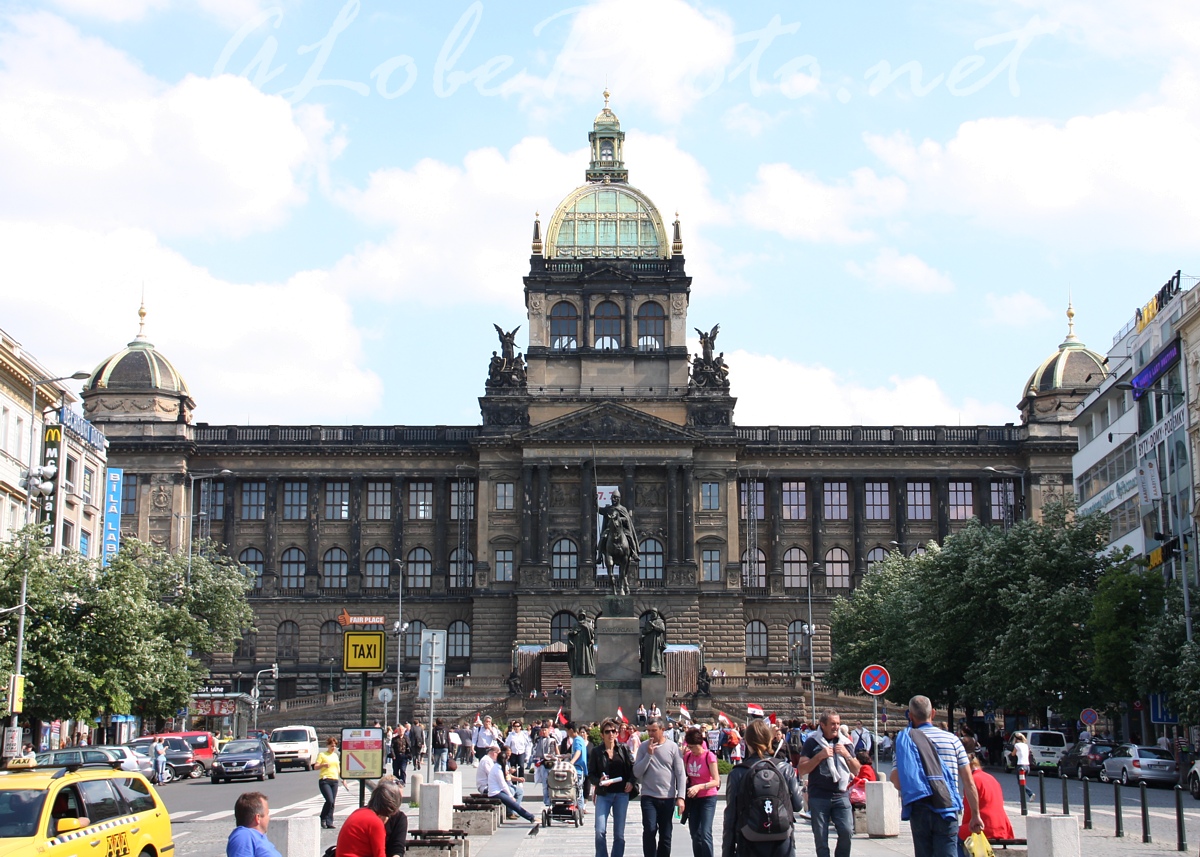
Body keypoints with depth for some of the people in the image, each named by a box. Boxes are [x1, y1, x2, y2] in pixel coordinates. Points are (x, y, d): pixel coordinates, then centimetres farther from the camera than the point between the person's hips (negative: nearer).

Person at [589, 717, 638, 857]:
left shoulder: (623, 749, 4)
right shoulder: (596, 751, 1)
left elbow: (633, 767, 8)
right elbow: (590, 773, 2)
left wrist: (631, 782, -8)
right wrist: (599, 781, -17)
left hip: (621, 794, 1)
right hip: (603, 794, -1)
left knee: (619, 833, 5)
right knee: (600, 831, -10)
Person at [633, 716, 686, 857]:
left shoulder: (673, 747, 1)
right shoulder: (643, 748, 4)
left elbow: (681, 774, 0)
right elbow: (637, 772, -3)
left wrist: (681, 796, -8)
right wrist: (649, 754, -12)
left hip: (668, 798, 0)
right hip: (648, 797, 0)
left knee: (666, 835, 7)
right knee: (649, 831, -14)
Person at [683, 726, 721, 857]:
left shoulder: (709, 756, -14)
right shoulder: (688, 756, 1)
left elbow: (716, 781, -17)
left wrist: (699, 787, -29)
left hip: (708, 798, -6)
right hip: (693, 798, 6)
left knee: (705, 833, -14)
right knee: (695, 834, 7)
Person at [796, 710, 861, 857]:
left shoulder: (844, 742, 13)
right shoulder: (812, 742, 2)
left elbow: (856, 770, 13)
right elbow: (801, 770, -4)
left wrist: (846, 755, -4)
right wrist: (820, 756, -13)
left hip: (841, 795, 2)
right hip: (818, 796, -2)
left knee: (847, 832, -11)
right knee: (820, 838, 0)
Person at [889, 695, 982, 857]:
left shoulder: (907, 741, 3)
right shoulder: (951, 739, 4)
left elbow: (895, 779, -9)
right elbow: (968, 782, 2)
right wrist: (975, 815, 8)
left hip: (918, 811, 1)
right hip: (946, 812, -1)